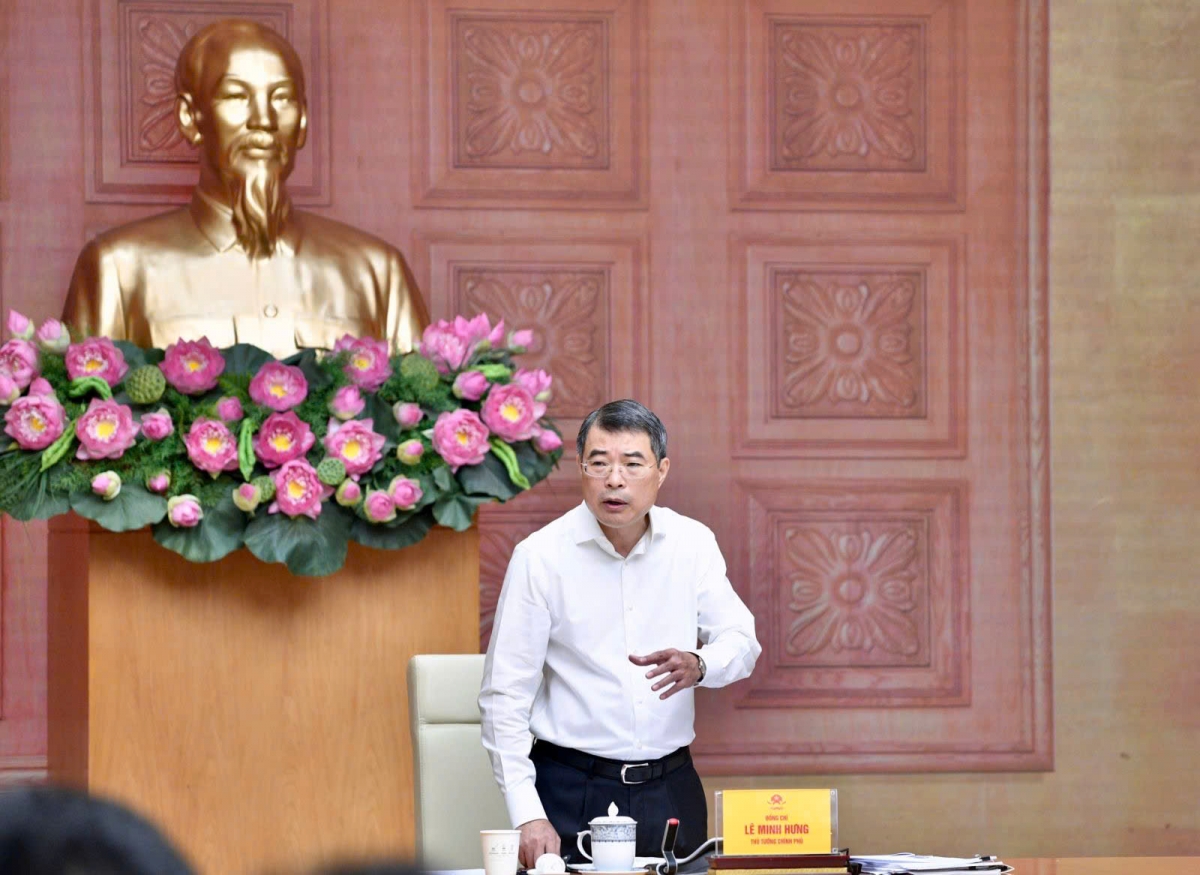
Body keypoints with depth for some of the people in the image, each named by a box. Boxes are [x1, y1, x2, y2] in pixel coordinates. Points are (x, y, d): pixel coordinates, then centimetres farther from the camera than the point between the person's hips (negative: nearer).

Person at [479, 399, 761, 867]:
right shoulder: (540, 556, -7)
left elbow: (741, 641, 5)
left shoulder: (692, 543, 3)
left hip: (671, 789, 3)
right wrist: (528, 816, -16)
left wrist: (698, 666, -20)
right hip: (573, 793, -3)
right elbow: (504, 697, -7)